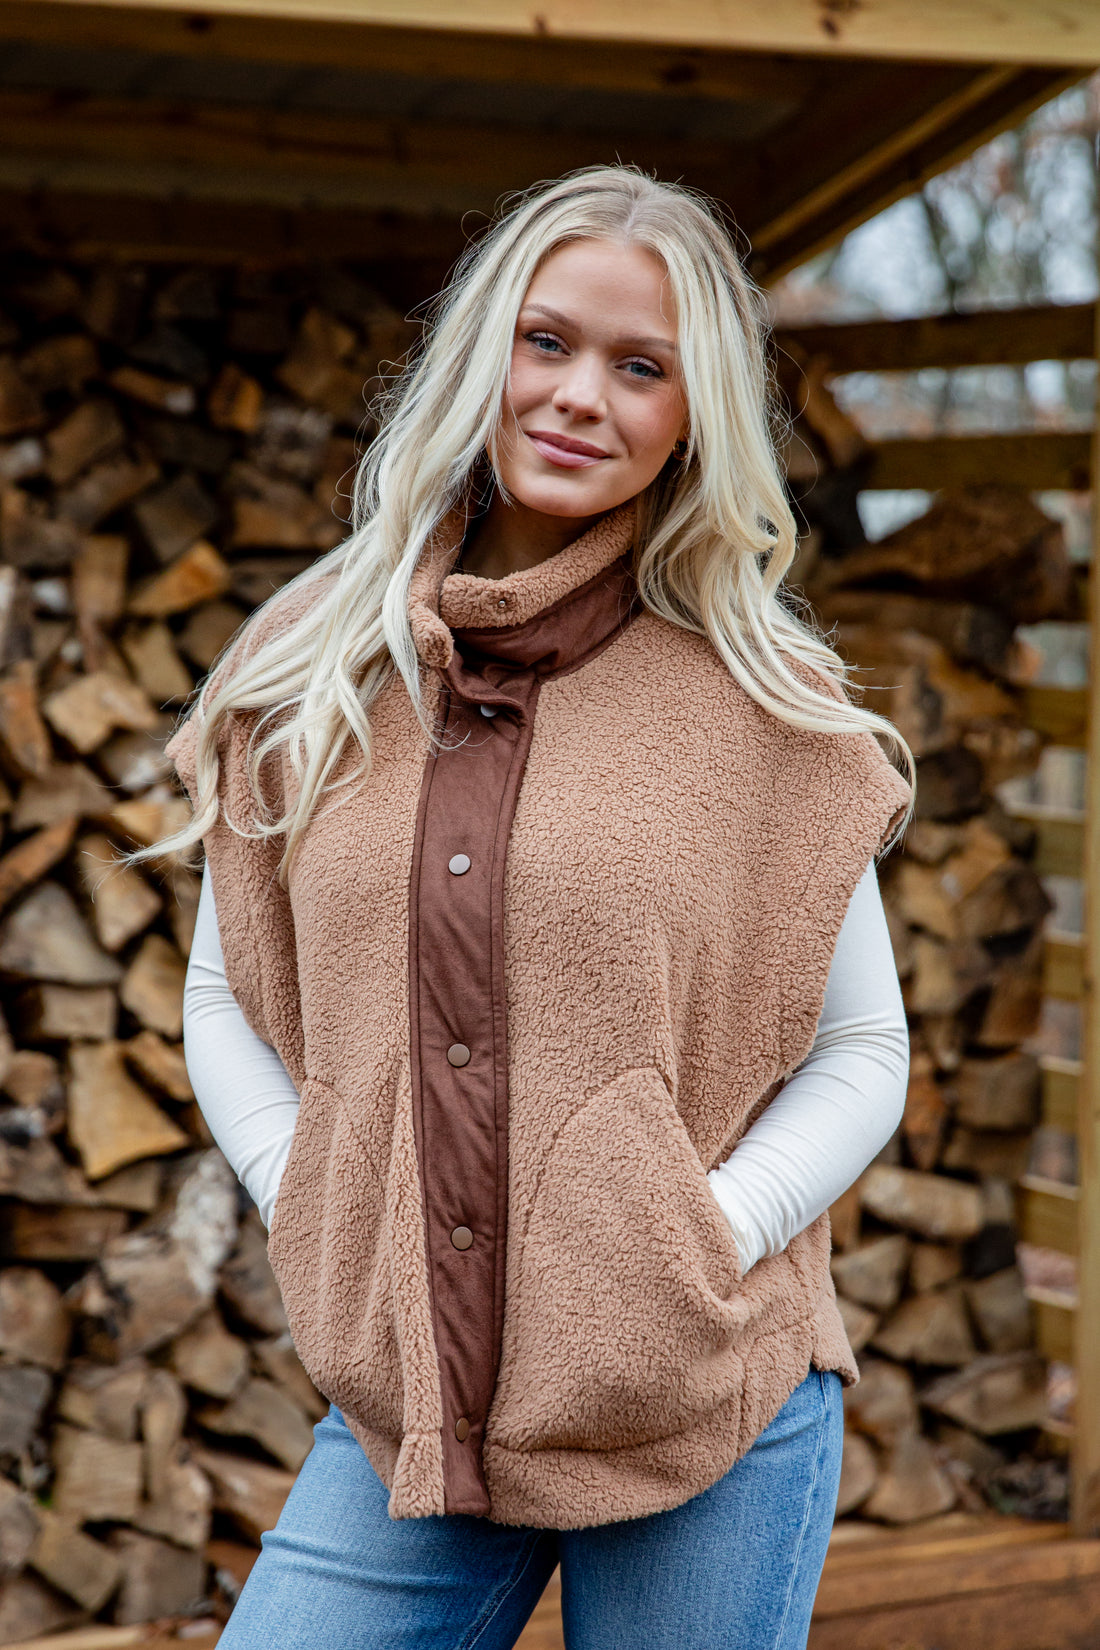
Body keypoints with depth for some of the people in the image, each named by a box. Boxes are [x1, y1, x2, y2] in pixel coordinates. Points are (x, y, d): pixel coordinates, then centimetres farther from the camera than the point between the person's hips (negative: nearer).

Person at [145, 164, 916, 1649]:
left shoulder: (768, 709, -2)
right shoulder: (309, 676, 4)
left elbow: (863, 1058, 2)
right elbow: (225, 1008, 11)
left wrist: (687, 1250, -10)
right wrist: (319, 1224, -3)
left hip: (711, 1419, -1)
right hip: (404, 1410, 2)